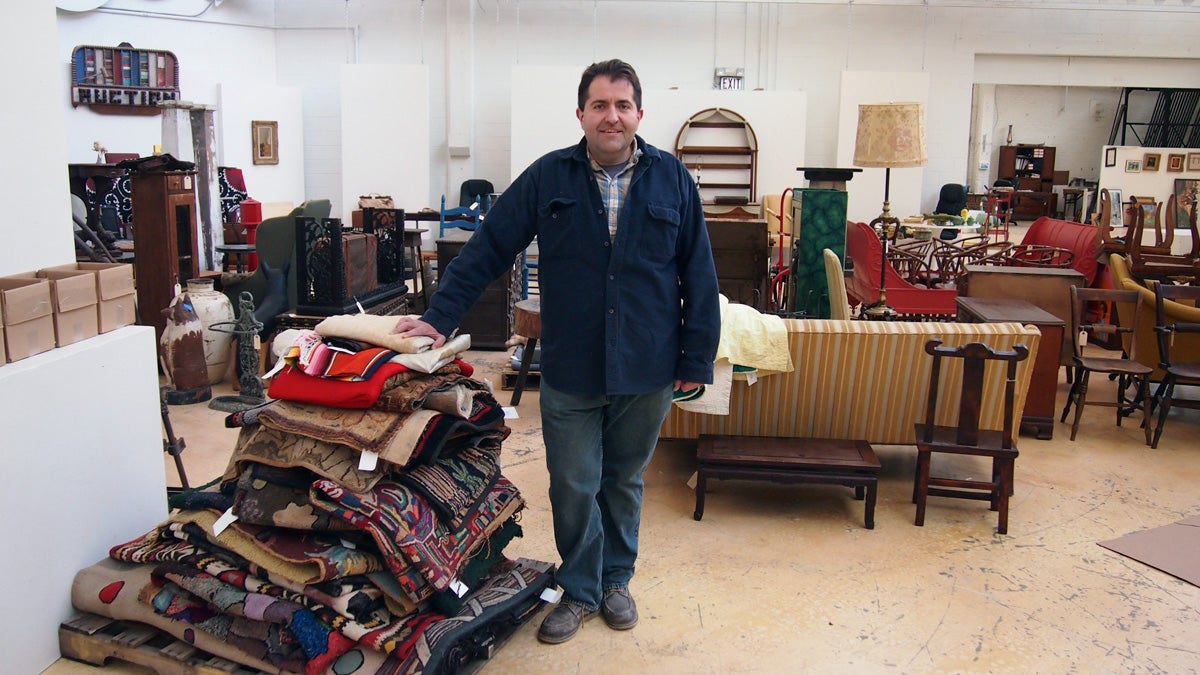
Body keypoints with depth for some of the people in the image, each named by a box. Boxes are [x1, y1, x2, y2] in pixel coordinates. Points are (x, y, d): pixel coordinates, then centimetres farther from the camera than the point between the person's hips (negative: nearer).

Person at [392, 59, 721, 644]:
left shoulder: (671, 179, -1)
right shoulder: (548, 177, -2)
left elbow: (698, 273, 2)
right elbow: (488, 248, -1)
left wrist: (696, 356, 0)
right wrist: (440, 316, -7)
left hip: (647, 372, 1)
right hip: (569, 371, 0)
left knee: (624, 482, 17)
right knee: (573, 487, 8)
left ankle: (615, 581, 37)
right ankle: (579, 590, 30)